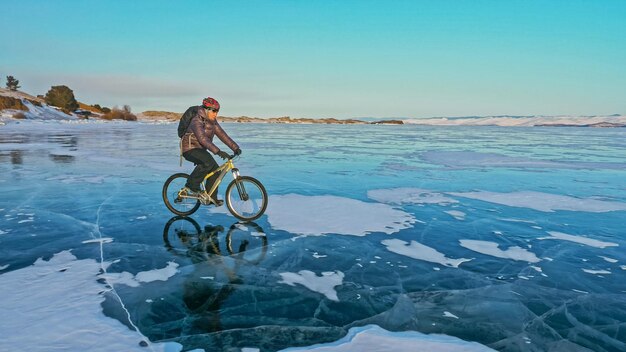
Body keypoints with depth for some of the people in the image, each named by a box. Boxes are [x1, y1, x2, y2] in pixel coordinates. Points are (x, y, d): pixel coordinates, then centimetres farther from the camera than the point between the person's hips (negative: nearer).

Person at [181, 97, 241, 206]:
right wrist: (218, 151, -42)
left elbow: (222, 135, 2)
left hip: (200, 149, 8)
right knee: (208, 162, -32)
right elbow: (203, 139, -33)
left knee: (215, 170, -5)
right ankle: (192, 186, -16)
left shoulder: (212, 122, 6)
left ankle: (210, 197, 5)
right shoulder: (197, 121, -21)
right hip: (190, 148, -8)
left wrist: (235, 147, -8)